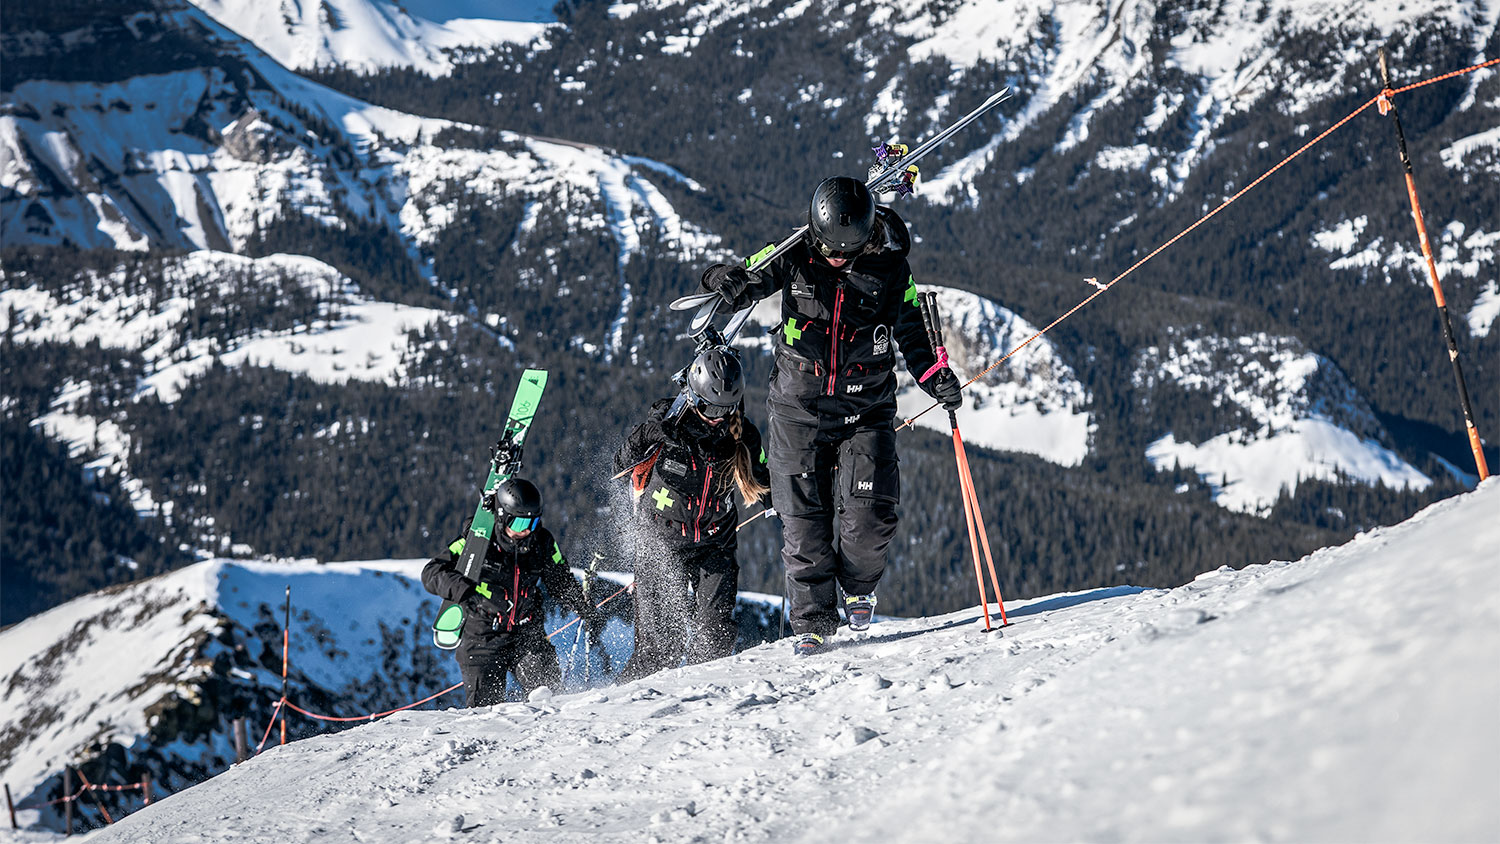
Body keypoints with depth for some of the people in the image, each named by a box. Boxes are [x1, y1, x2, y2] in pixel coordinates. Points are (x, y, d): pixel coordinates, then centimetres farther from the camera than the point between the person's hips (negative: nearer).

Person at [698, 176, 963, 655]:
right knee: (804, 520, -1)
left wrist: (936, 376, -12)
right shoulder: (794, 258, -5)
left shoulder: (890, 269, -4)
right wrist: (728, 282, -30)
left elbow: (912, 330, 4)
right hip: (799, 406, 0)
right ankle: (812, 619, 12)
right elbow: (750, 278, -5)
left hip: (866, 411, 0)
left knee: (871, 517, -11)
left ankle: (858, 584, 20)